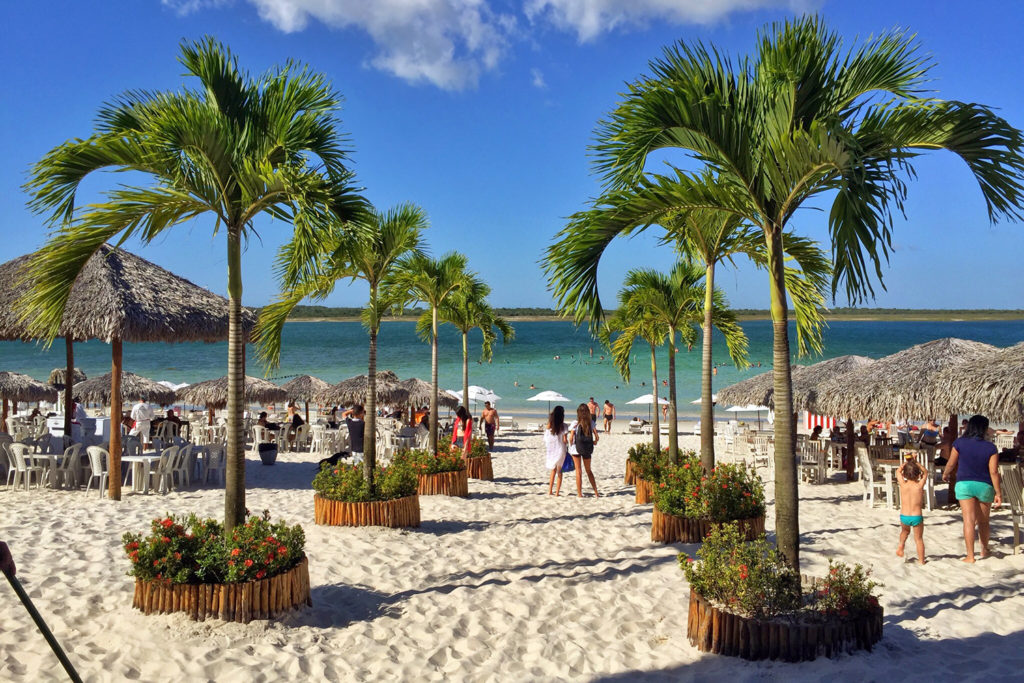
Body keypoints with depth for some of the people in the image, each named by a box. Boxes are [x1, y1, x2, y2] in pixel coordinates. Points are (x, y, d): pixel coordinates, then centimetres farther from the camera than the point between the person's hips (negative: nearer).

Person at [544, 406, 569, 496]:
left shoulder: (548, 426, -3)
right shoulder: (563, 426, -11)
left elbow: (545, 439, -1)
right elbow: (564, 440, -9)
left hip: (550, 450, 3)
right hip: (560, 450, -3)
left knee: (553, 470, 19)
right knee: (559, 470, 12)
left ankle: (550, 491, 15)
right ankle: (557, 492, 11)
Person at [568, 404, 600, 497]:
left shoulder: (575, 423, -10)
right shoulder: (591, 423, -2)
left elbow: (571, 438, -14)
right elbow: (597, 437, -6)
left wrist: (571, 445, 3)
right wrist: (594, 442, 14)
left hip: (576, 448, -3)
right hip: (588, 449, 3)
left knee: (578, 471, 6)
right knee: (589, 470, 18)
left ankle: (579, 494, 7)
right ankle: (596, 492, 18)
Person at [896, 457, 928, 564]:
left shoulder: (903, 484, -5)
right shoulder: (920, 485, -7)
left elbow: (898, 471, 13)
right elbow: (925, 472, 12)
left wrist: (906, 462, 19)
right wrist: (915, 462, 15)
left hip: (904, 516, 1)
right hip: (917, 517, -1)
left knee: (905, 531, 31)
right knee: (919, 538, 12)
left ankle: (901, 545, 13)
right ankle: (921, 560, 16)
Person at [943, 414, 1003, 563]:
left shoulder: (959, 443, -6)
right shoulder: (990, 448, -7)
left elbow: (951, 464, 1)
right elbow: (994, 472, -8)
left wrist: (945, 474, 22)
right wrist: (998, 493, -2)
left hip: (964, 484, -1)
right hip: (985, 486, 1)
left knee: (969, 520, -4)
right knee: (983, 520, 18)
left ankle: (970, 556, -7)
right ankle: (984, 551, 34)